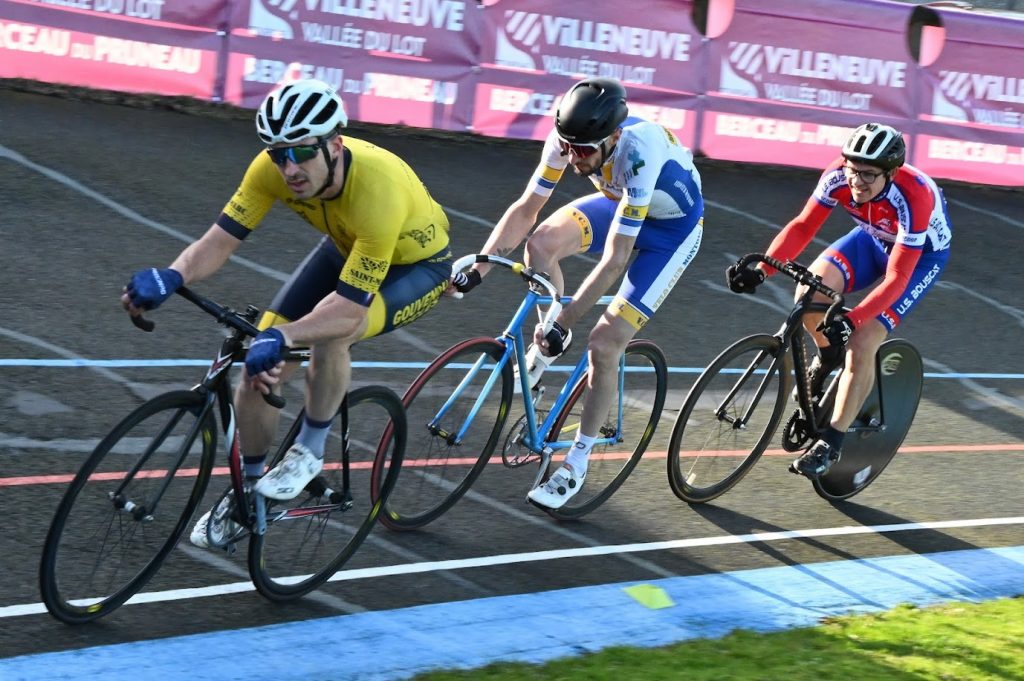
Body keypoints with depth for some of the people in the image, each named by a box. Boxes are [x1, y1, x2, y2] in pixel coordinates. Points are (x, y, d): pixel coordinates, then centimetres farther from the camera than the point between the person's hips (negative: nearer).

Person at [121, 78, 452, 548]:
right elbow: (220, 239, -24)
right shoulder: (274, 168, -26)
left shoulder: (378, 190, -41)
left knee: (331, 334, -35)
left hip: (418, 265, -6)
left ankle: (309, 452, -10)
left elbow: (348, 308, -42)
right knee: (260, 364, -6)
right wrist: (171, 277, -44)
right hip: (347, 248, 6)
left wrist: (282, 337, -57)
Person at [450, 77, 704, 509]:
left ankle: (577, 464, 5)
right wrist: (478, 268, -24)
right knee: (542, 243, -23)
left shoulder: (638, 153, -40)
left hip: (673, 227, -5)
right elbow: (525, 209, -15)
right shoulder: (570, 137, -24)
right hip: (621, 202, 6)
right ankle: (547, 345, 3)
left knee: (604, 346, -12)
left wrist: (564, 322, -39)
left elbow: (614, 260, -39)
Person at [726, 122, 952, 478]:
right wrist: (762, 269, -32)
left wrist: (851, 320, -49)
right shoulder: (838, 176, -27)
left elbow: (896, 279, -38)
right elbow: (803, 226, -17)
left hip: (921, 252, -5)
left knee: (861, 345, -20)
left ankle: (830, 445, -10)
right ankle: (828, 355, 9)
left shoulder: (913, 198, -39)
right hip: (874, 237, 5)